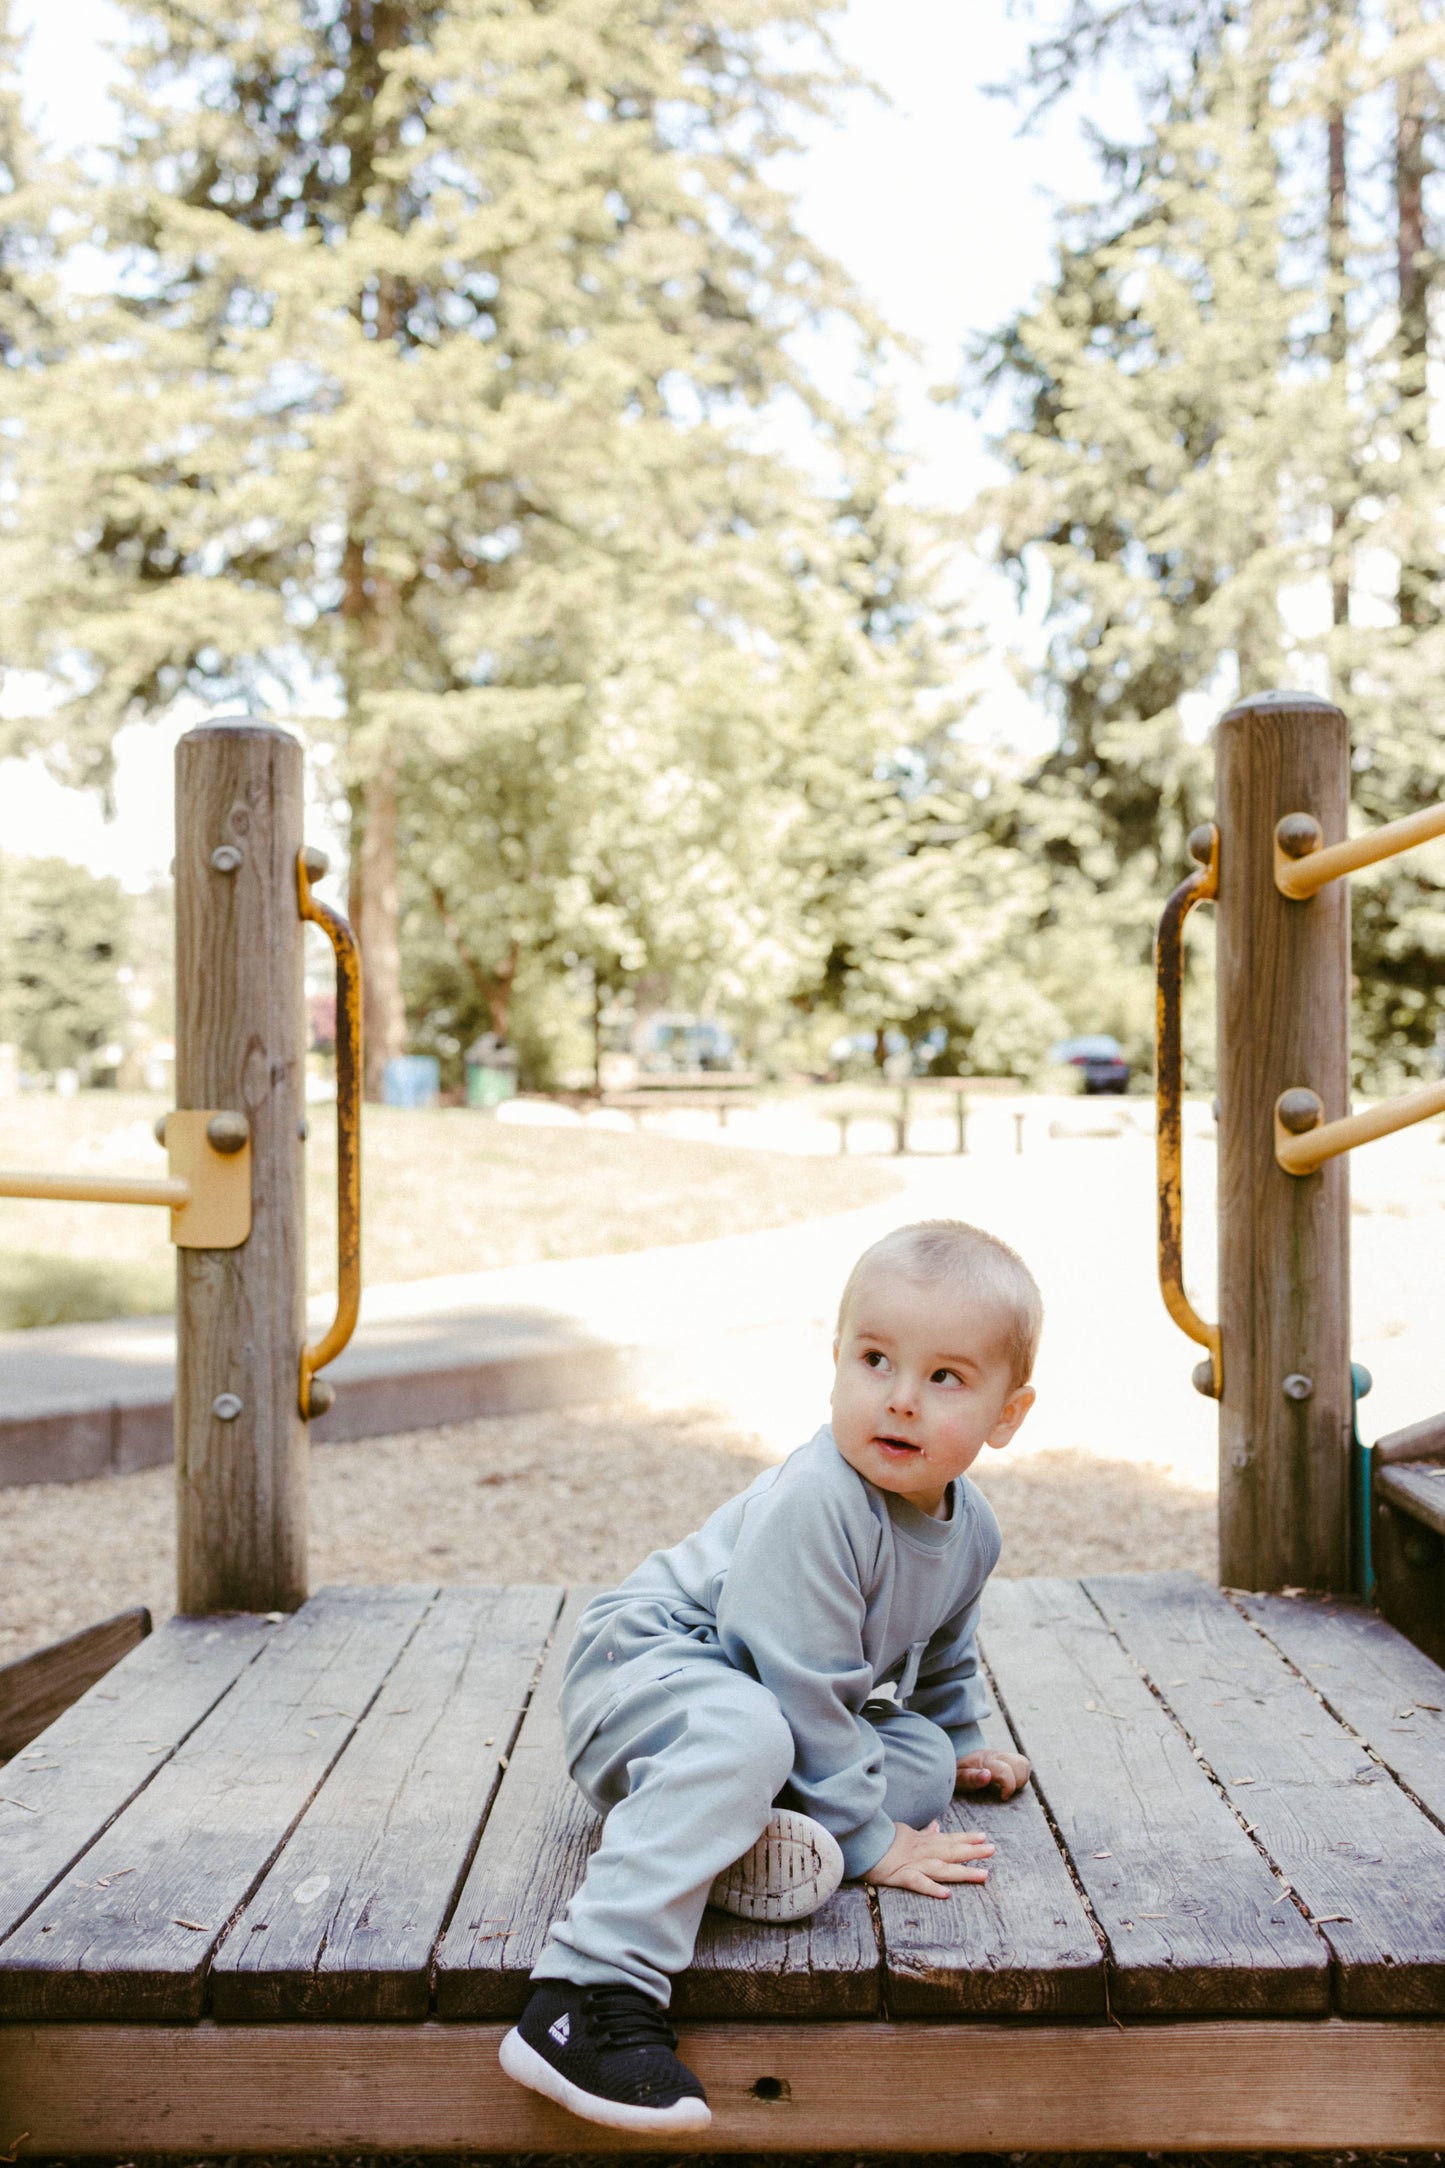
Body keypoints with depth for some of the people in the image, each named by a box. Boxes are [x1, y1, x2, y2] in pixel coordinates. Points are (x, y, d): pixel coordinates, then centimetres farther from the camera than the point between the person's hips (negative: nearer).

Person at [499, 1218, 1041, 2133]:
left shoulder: (970, 1527, -1)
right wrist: (869, 1838, -22)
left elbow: (940, 1653, 22)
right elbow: (799, 1688, -28)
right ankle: (589, 1996, -45)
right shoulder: (813, 1504, -29)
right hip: (647, 1669, -9)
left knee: (924, 1758, -5)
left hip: (795, 1711, 9)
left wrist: (959, 1741, 32)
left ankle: (747, 1834, -20)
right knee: (743, 1734, -39)